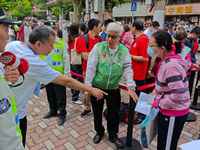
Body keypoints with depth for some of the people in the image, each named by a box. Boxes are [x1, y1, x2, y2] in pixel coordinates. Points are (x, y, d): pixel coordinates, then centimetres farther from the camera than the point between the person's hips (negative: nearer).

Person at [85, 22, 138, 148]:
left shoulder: (124, 51, -4)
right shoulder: (98, 47, -9)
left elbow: (128, 69, -5)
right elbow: (91, 67, -9)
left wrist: (131, 88, -14)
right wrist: (87, 86, -9)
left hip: (114, 89, 1)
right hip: (97, 87, 0)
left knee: (114, 113, 12)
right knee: (97, 112, 17)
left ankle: (113, 135, 38)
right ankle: (99, 132, 43)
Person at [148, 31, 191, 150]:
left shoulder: (170, 66, -29)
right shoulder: (167, 60, 2)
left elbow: (178, 95, -31)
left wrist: (158, 103, -16)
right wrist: (158, 90, 9)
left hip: (174, 114, -9)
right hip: (167, 111, 9)